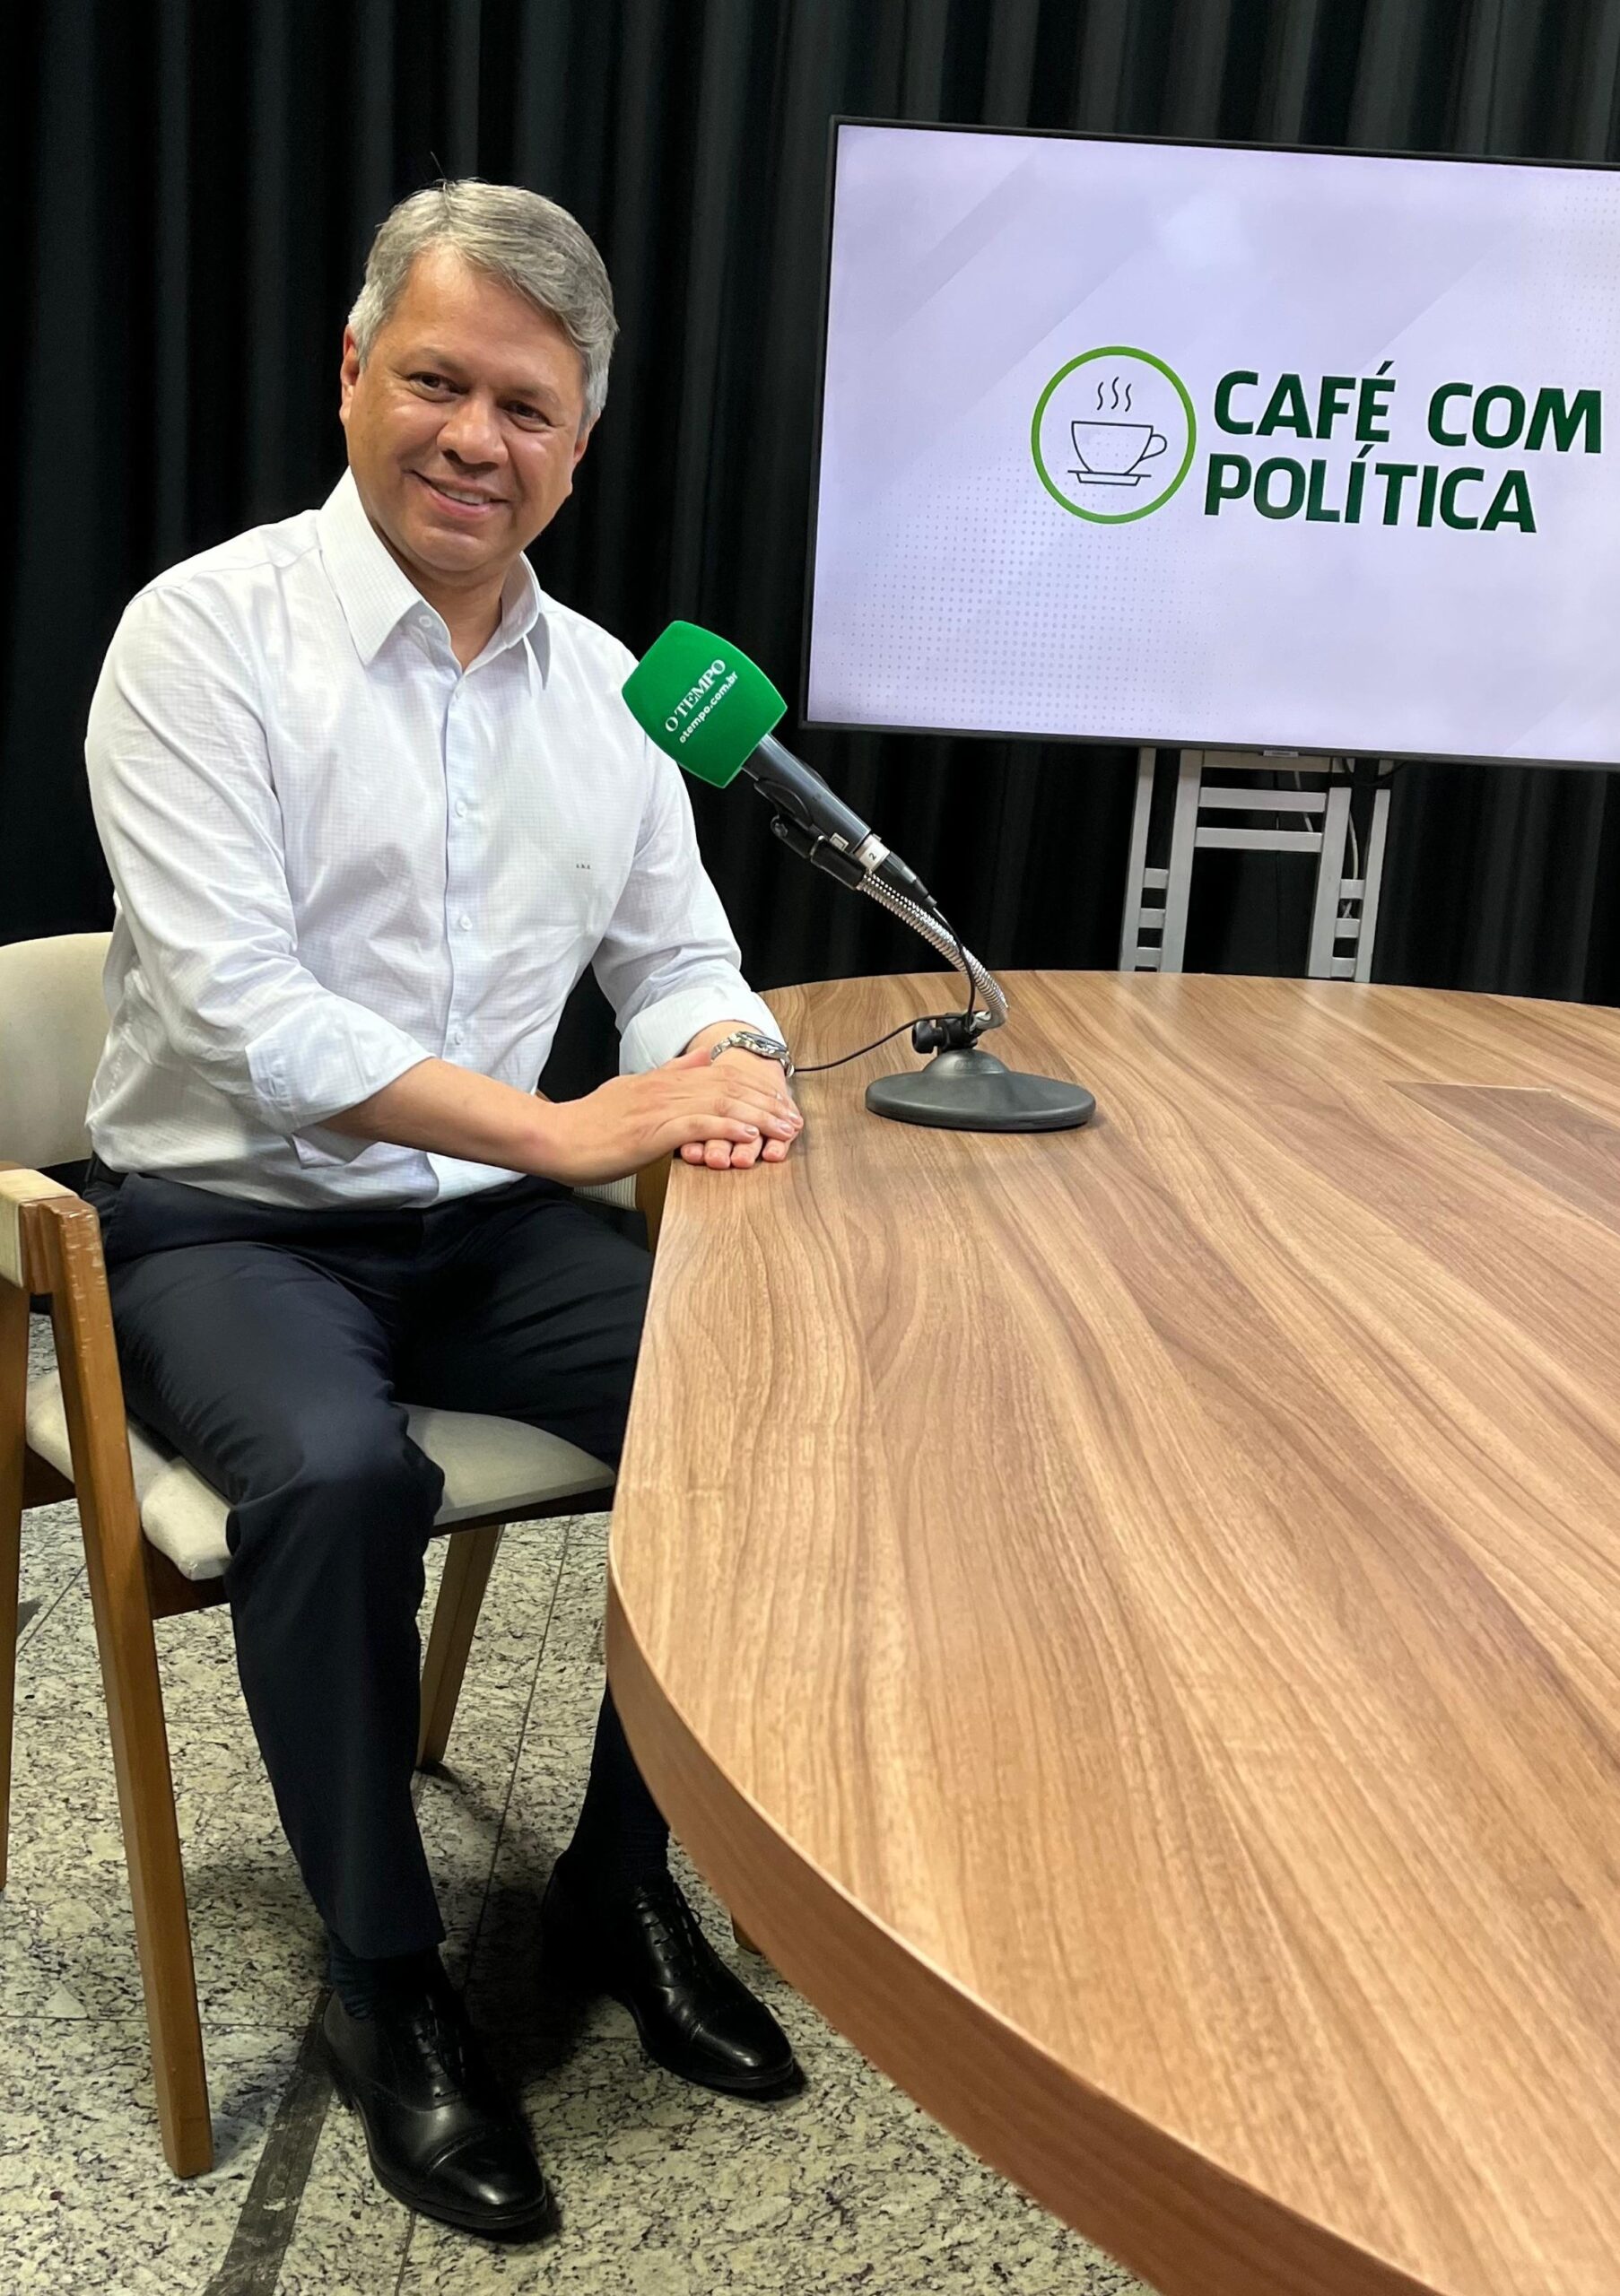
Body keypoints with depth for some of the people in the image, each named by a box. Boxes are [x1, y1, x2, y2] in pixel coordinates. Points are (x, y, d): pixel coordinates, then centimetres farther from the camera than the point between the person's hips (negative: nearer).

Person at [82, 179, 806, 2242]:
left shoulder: (602, 683, 8)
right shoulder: (207, 634, -10)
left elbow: (678, 952, 13)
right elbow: (240, 1008, -20)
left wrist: (725, 1064, -12)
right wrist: (574, 1128, -25)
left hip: (490, 1226, 5)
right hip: (226, 1220, -5)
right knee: (339, 1475, -33)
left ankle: (621, 1892, 6)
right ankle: (383, 1981, -7)